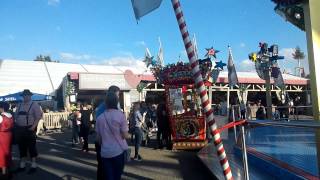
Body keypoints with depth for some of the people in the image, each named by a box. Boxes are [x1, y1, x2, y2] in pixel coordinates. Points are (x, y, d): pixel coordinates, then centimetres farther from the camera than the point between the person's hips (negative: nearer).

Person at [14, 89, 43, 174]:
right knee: (21, 147, 13)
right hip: (19, 129, 6)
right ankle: (22, 165, 25)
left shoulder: (34, 105, -4)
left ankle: (33, 166, 9)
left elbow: (38, 116, -11)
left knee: (31, 147, 0)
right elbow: (16, 116, 19)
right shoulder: (20, 105, 15)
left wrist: (33, 126, -20)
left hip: (29, 129, -6)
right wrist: (15, 125, 7)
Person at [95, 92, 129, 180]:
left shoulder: (100, 117, 1)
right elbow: (125, 135, -11)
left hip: (105, 152, 2)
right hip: (119, 151, -2)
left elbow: (98, 137, 7)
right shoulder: (120, 115, -10)